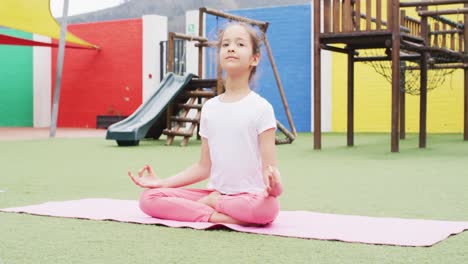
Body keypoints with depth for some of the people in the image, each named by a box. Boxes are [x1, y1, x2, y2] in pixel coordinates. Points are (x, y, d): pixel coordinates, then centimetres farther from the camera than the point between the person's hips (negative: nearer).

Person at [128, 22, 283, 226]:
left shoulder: (261, 108, -6)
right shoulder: (210, 108, 9)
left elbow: (270, 167, -10)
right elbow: (204, 167, 12)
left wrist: (273, 184, -34)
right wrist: (161, 183, 4)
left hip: (250, 196, -4)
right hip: (214, 192, 4)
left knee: (266, 208, -40)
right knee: (149, 198, -12)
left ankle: (212, 202, -12)